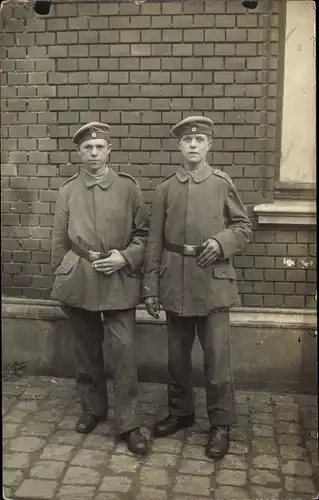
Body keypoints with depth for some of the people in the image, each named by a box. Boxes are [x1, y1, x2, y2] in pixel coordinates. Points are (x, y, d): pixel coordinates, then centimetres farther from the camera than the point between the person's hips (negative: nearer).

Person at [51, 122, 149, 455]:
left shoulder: (128, 187, 0)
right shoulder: (67, 191, 5)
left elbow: (144, 233, 2)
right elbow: (59, 242, 8)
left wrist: (125, 257, -13)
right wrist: (61, 279, 8)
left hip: (119, 281, -2)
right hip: (78, 281, 2)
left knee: (123, 349, -5)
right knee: (86, 349, 13)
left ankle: (128, 423, 6)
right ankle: (92, 408, 32)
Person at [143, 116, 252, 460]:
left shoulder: (222, 183, 1)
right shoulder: (165, 188, 5)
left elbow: (243, 227, 6)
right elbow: (155, 241, 4)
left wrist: (220, 242, -15)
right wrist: (150, 287, 1)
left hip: (213, 283, -2)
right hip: (176, 284, 2)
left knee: (216, 357, 2)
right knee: (177, 356, 14)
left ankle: (221, 424, 17)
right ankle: (180, 412, 32)